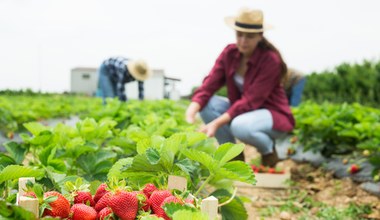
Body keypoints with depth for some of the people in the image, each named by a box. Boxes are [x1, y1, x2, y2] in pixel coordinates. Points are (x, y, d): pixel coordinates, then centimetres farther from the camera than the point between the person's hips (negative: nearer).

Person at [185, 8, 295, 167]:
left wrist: (217, 123, -37)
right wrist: (192, 109, -34)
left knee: (240, 126, -37)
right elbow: (209, 85, -14)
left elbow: (251, 101, -28)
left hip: (273, 115, -6)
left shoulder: (270, 60, -23)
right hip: (242, 110, 6)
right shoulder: (229, 53, -6)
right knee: (207, 103, -19)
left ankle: (268, 150, -3)